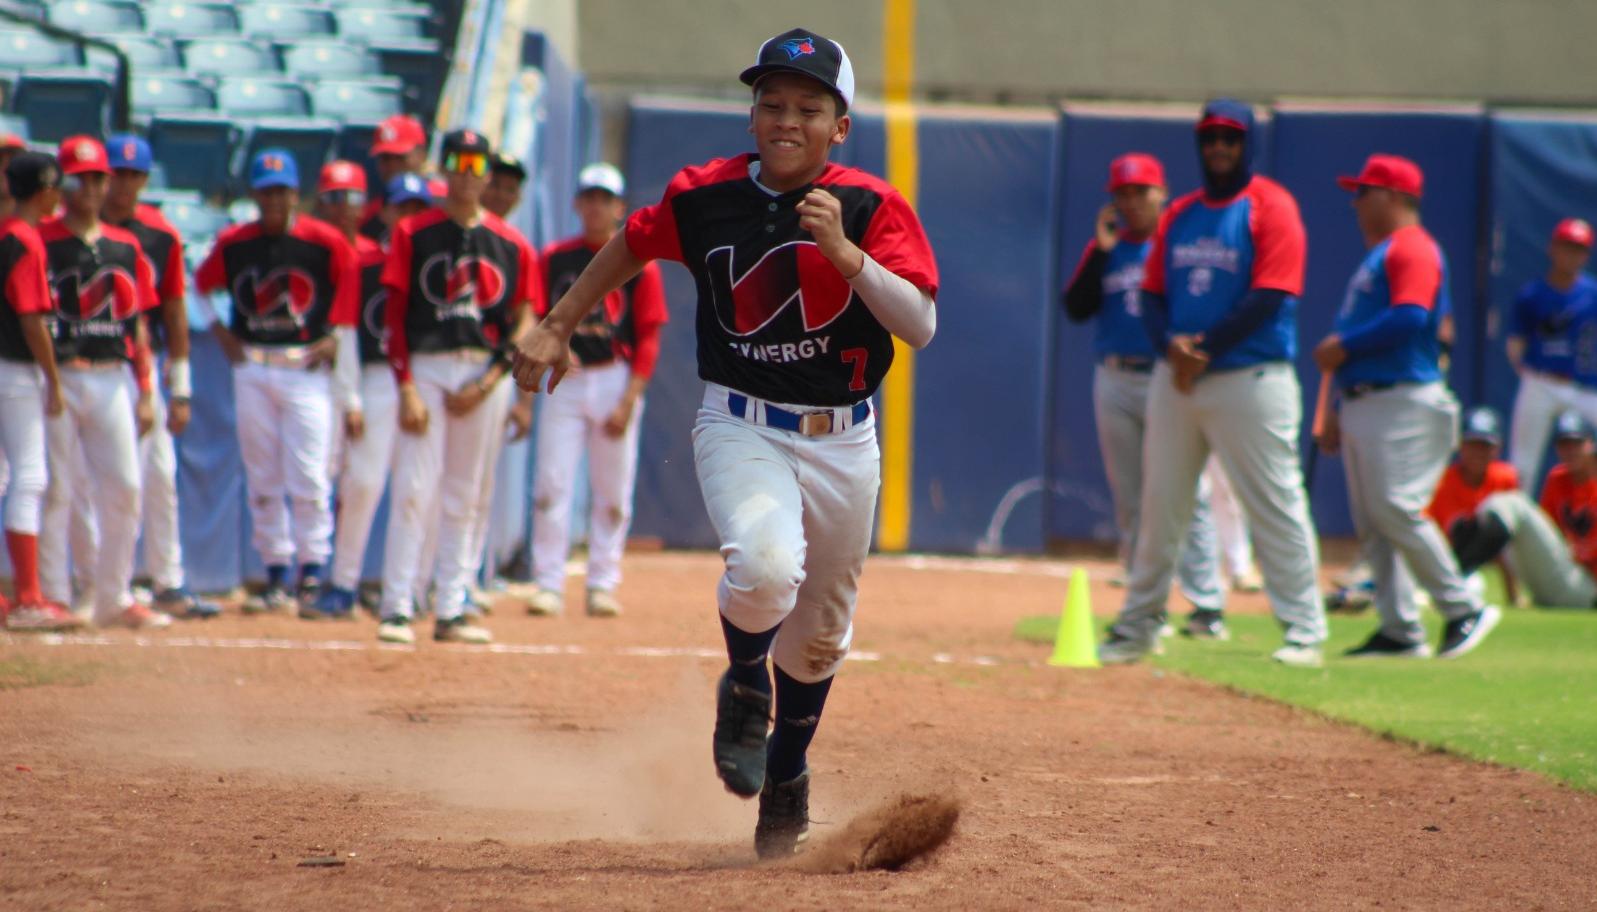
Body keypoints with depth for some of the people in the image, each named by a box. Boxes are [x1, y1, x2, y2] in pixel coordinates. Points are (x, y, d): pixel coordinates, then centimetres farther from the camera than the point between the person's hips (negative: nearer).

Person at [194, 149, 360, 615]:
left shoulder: (325, 241, -6)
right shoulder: (233, 243, 3)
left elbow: (352, 282, 4)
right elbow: (200, 285, 18)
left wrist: (335, 337, -1)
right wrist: (219, 331, 9)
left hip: (306, 368, -3)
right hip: (251, 369, 3)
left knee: (309, 479, -9)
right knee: (262, 480, 6)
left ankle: (313, 577, -3)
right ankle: (276, 579, 13)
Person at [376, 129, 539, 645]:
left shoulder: (512, 246, 8)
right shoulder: (414, 235, 3)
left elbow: (522, 324, 6)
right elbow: (396, 316, -1)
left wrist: (486, 384, -6)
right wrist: (407, 388, -10)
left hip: (486, 374, 2)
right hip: (426, 368, -2)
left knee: (464, 497, 6)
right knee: (413, 490, -9)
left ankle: (450, 612, 10)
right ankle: (397, 609, -8)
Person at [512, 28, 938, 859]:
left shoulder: (871, 208, -10)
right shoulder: (706, 196, -5)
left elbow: (921, 325, -21)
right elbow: (633, 242, 16)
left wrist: (842, 250, -32)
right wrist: (557, 328, 14)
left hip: (845, 443, 1)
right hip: (741, 430, -1)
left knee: (820, 634, 15)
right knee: (766, 566, -31)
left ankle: (787, 775, 43)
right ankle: (745, 688, 2)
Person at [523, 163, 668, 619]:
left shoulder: (639, 265, 2)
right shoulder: (555, 258, 8)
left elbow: (648, 341, -1)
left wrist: (628, 401, -9)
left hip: (616, 380, -1)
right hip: (564, 381, 1)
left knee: (612, 491, 3)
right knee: (551, 484, -6)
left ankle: (603, 586, 10)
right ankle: (548, 585, -3)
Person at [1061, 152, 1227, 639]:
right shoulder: (1105, 248, 12)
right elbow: (1076, 308, 1)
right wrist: (1101, 249, -5)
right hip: (1114, 382, 5)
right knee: (1130, 503, 7)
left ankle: (1207, 607, -8)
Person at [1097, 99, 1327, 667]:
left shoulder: (1270, 207, -5)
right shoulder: (1179, 215, 15)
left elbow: (1270, 296, -13)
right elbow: (1152, 294, 12)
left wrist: (1204, 350, -14)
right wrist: (1170, 344, -9)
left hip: (1251, 379, -6)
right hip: (1175, 379, 6)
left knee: (1274, 503, -6)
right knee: (1160, 503, 10)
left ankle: (1304, 630, -1)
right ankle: (1138, 624, 18)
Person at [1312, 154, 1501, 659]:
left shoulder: (1413, 249, -8)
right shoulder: (1378, 255, 23)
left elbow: (1409, 318, -23)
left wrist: (1343, 347, -15)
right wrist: (1337, 415, 21)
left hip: (1404, 404, -10)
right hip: (1363, 404, 10)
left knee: (1395, 509, -16)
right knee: (1370, 521, 5)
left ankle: (1463, 609, -7)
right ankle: (1400, 631, 6)